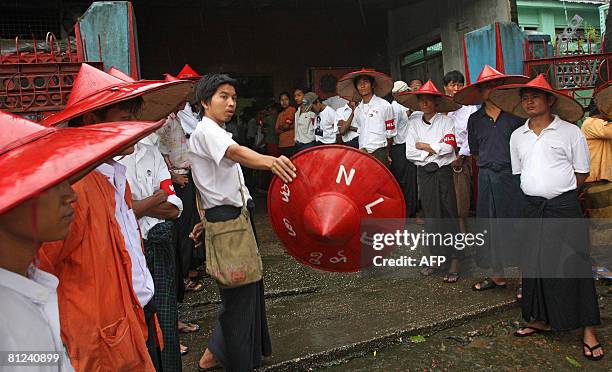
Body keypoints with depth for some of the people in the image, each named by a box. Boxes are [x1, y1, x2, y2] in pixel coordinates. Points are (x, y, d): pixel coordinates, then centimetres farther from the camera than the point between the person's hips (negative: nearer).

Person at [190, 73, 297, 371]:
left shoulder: (215, 131, 19)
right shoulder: (206, 129, -15)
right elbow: (235, 152, -37)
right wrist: (270, 162, -56)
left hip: (236, 215, 10)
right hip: (226, 219, -10)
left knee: (245, 287, 16)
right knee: (239, 293, -2)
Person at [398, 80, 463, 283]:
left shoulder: (446, 121, -1)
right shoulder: (414, 123, 6)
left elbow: (448, 147, -14)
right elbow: (410, 153, -2)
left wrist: (424, 146, -7)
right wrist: (433, 151, -8)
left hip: (443, 172, -3)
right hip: (424, 173, 3)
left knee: (448, 214, -2)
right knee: (431, 215, 8)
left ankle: (454, 262, 3)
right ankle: (436, 258, 19)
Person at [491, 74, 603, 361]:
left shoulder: (570, 131, -3)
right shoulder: (517, 136, 9)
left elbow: (582, 172, 2)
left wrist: (560, 192, 1)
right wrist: (536, 192, 9)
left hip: (564, 207, -4)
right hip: (532, 208, 4)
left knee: (573, 265, -3)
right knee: (534, 264, 8)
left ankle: (588, 331, 8)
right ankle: (541, 319, 24)